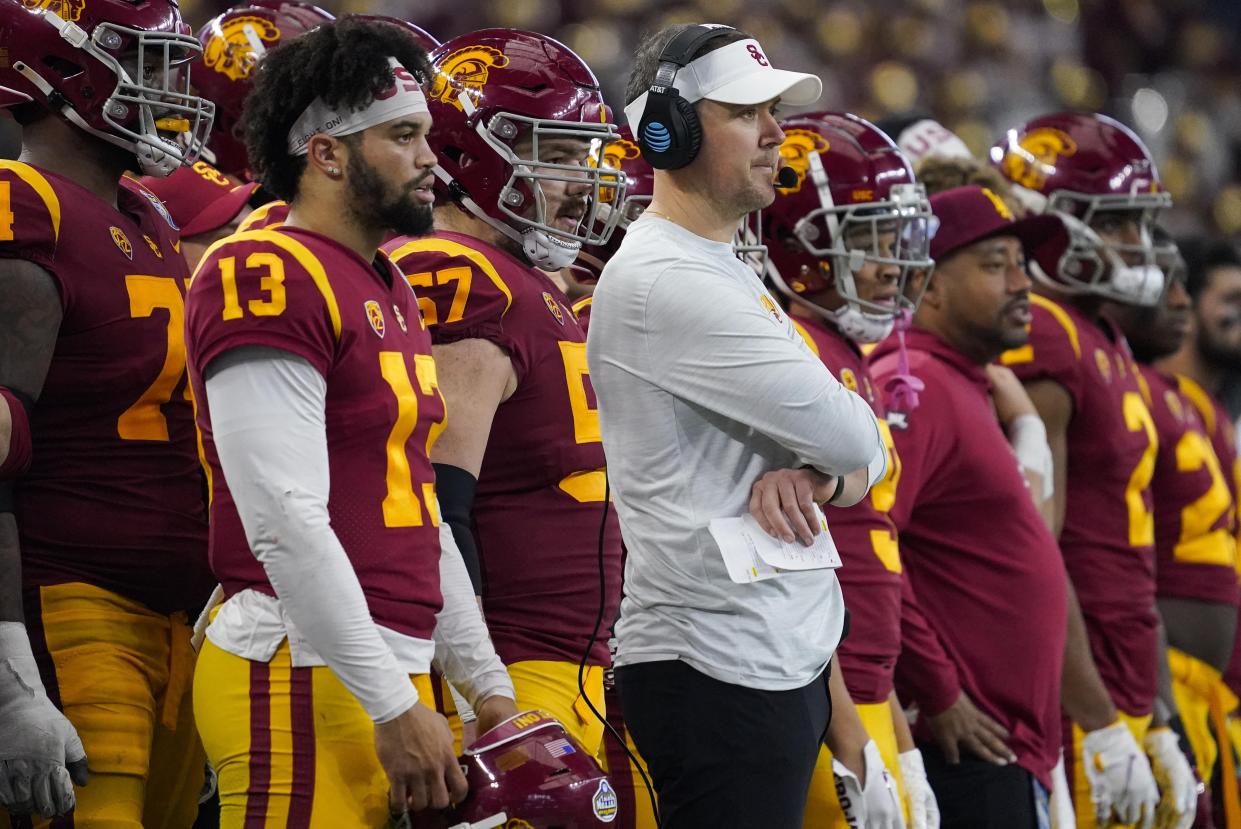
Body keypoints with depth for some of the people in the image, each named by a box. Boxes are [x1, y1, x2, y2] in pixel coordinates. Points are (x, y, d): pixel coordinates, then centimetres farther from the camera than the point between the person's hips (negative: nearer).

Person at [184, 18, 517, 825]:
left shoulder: (390, 291, 18)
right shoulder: (271, 277, -12)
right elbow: (288, 524, -19)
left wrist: (486, 683, 18)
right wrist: (393, 707, -19)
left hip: (394, 674, 9)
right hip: (308, 673, -9)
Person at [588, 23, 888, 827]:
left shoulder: (730, 273, 19)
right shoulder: (665, 280, -13)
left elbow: (868, 462, 18)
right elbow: (852, 438, -17)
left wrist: (815, 475, -6)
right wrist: (826, 459, 8)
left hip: (790, 660, 10)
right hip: (718, 664, -10)